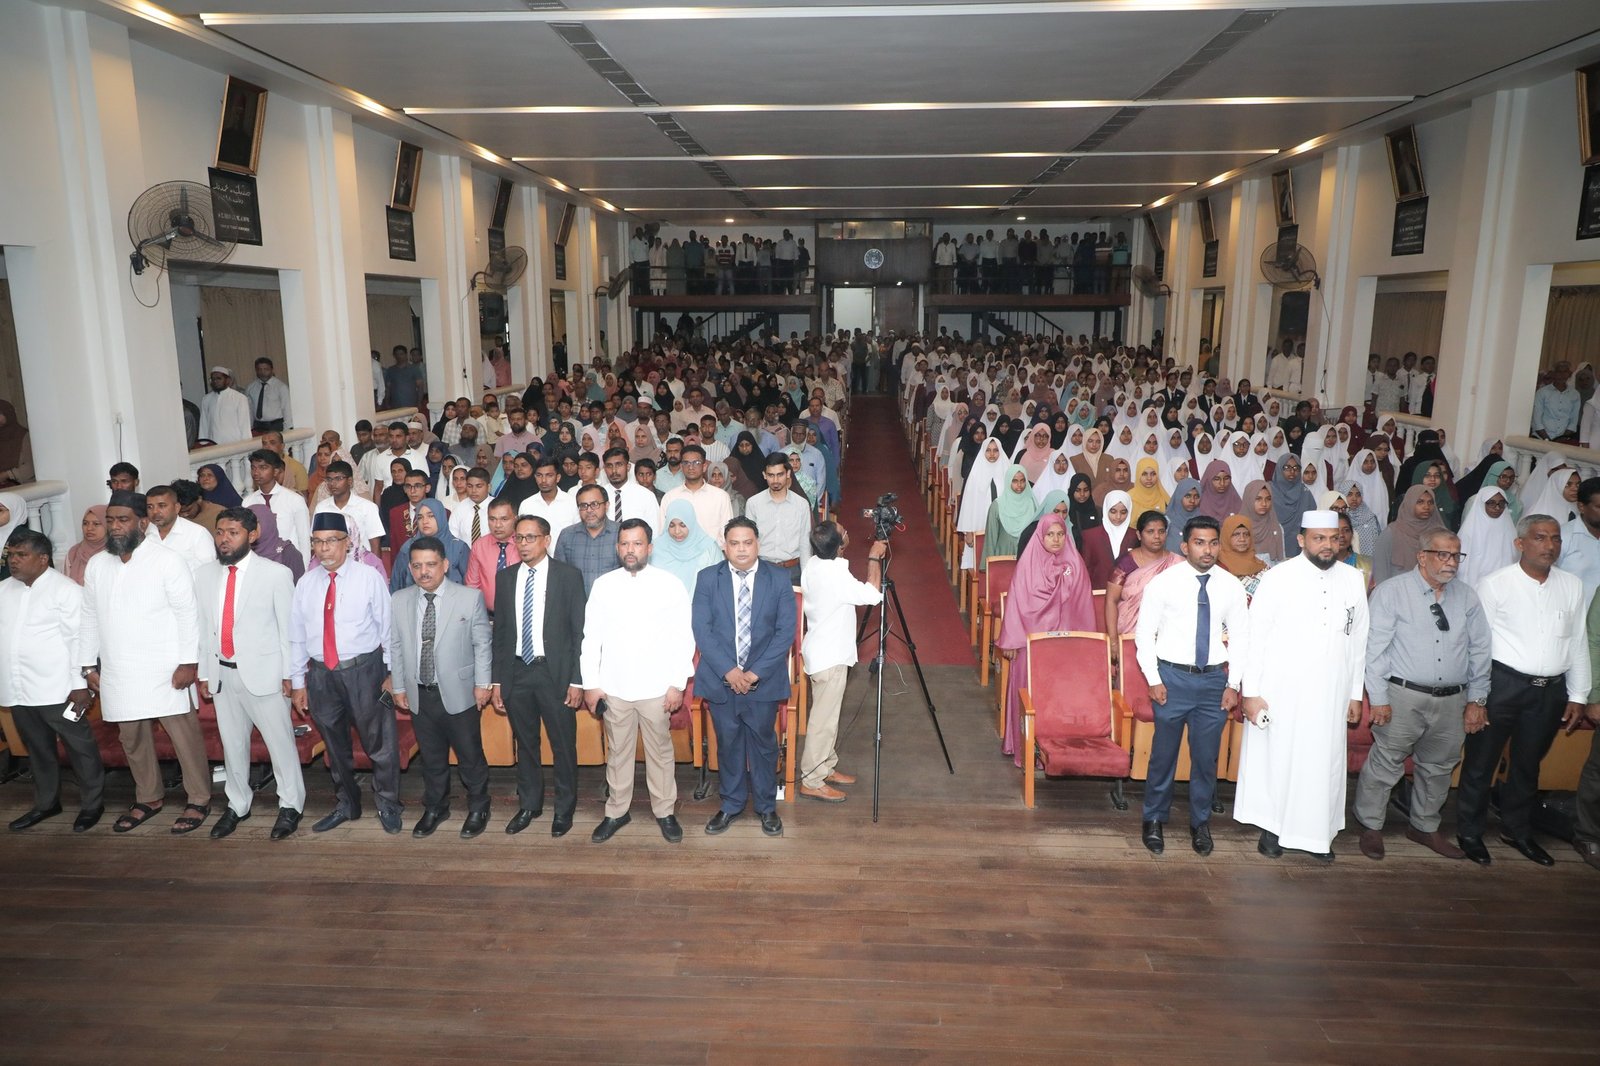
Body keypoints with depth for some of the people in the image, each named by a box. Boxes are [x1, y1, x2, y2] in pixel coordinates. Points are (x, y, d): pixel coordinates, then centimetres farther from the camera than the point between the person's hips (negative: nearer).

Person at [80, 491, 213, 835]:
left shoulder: (167, 560, -9)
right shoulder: (96, 565, 8)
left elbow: (187, 613, -12)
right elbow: (89, 617, 14)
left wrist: (188, 661, -16)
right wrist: (89, 664, 12)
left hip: (163, 669, -6)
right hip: (118, 672, 6)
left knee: (183, 734, -1)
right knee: (132, 737, 15)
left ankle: (199, 800, 12)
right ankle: (148, 798, 31)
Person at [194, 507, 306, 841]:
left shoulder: (276, 573, -8)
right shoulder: (204, 575, 5)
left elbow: (288, 627, -6)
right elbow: (202, 627, 9)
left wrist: (289, 673, -7)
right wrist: (203, 673, 10)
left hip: (263, 672, -4)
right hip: (222, 673, 5)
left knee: (280, 740, 3)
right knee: (232, 742, 16)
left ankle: (290, 804, 19)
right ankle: (237, 804, 32)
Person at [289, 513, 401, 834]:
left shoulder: (369, 577, -7)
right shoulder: (306, 583, 4)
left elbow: (387, 627, -4)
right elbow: (296, 635, 9)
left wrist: (391, 672, -4)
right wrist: (297, 682, 9)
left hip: (364, 670, -4)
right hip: (321, 674, 4)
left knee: (379, 741, 4)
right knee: (335, 744, 17)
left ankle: (388, 805, 23)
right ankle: (346, 804, 35)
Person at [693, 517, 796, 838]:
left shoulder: (778, 579, -2)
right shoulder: (708, 579, -1)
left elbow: (786, 631, -6)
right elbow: (702, 630, -6)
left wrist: (755, 672, -14)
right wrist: (729, 670, -16)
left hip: (764, 680, 0)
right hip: (721, 679, 1)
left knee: (764, 743, 10)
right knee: (728, 744, 12)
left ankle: (767, 806, 27)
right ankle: (731, 804, 29)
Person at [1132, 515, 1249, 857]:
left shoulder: (1231, 586, 1)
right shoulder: (1163, 582, -6)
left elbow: (1240, 637, 7)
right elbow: (1144, 633, -3)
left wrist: (1234, 684, 2)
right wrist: (1154, 680, -7)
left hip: (1214, 679, 2)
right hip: (1173, 677, -2)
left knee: (1207, 757, 10)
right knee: (1164, 753, 7)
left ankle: (1200, 822, 28)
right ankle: (1154, 819, 25)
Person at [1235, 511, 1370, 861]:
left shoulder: (1353, 580, 5)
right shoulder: (1277, 578, -8)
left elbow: (1358, 641, 11)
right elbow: (1254, 637, -7)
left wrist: (1355, 693, 11)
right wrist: (1250, 692, -10)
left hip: (1330, 695, 3)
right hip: (1279, 692, -3)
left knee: (1324, 762, 7)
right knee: (1274, 758, 5)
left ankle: (1316, 833, 22)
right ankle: (1272, 828, 21)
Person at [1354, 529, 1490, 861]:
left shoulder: (1466, 596, 9)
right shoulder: (1392, 591, -7)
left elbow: (1479, 650, 12)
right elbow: (1375, 648, -9)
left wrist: (1477, 699, 8)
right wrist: (1379, 698, -12)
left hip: (1452, 700, 5)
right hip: (1404, 697, -5)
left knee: (1439, 766, 16)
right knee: (1386, 763, -1)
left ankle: (1425, 827, 34)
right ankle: (1371, 827, 15)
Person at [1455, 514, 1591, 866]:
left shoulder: (1572, 586, 6)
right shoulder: (1495, 585, -9)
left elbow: (1578, 643, 11)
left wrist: (1578, 695, 10)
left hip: (1551, 690, 5)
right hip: (1502, 684, -4)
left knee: (1528, 765, 19)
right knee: (1481, 762, 5)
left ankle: (1517, 830, 36)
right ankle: (1469, 832, 22)